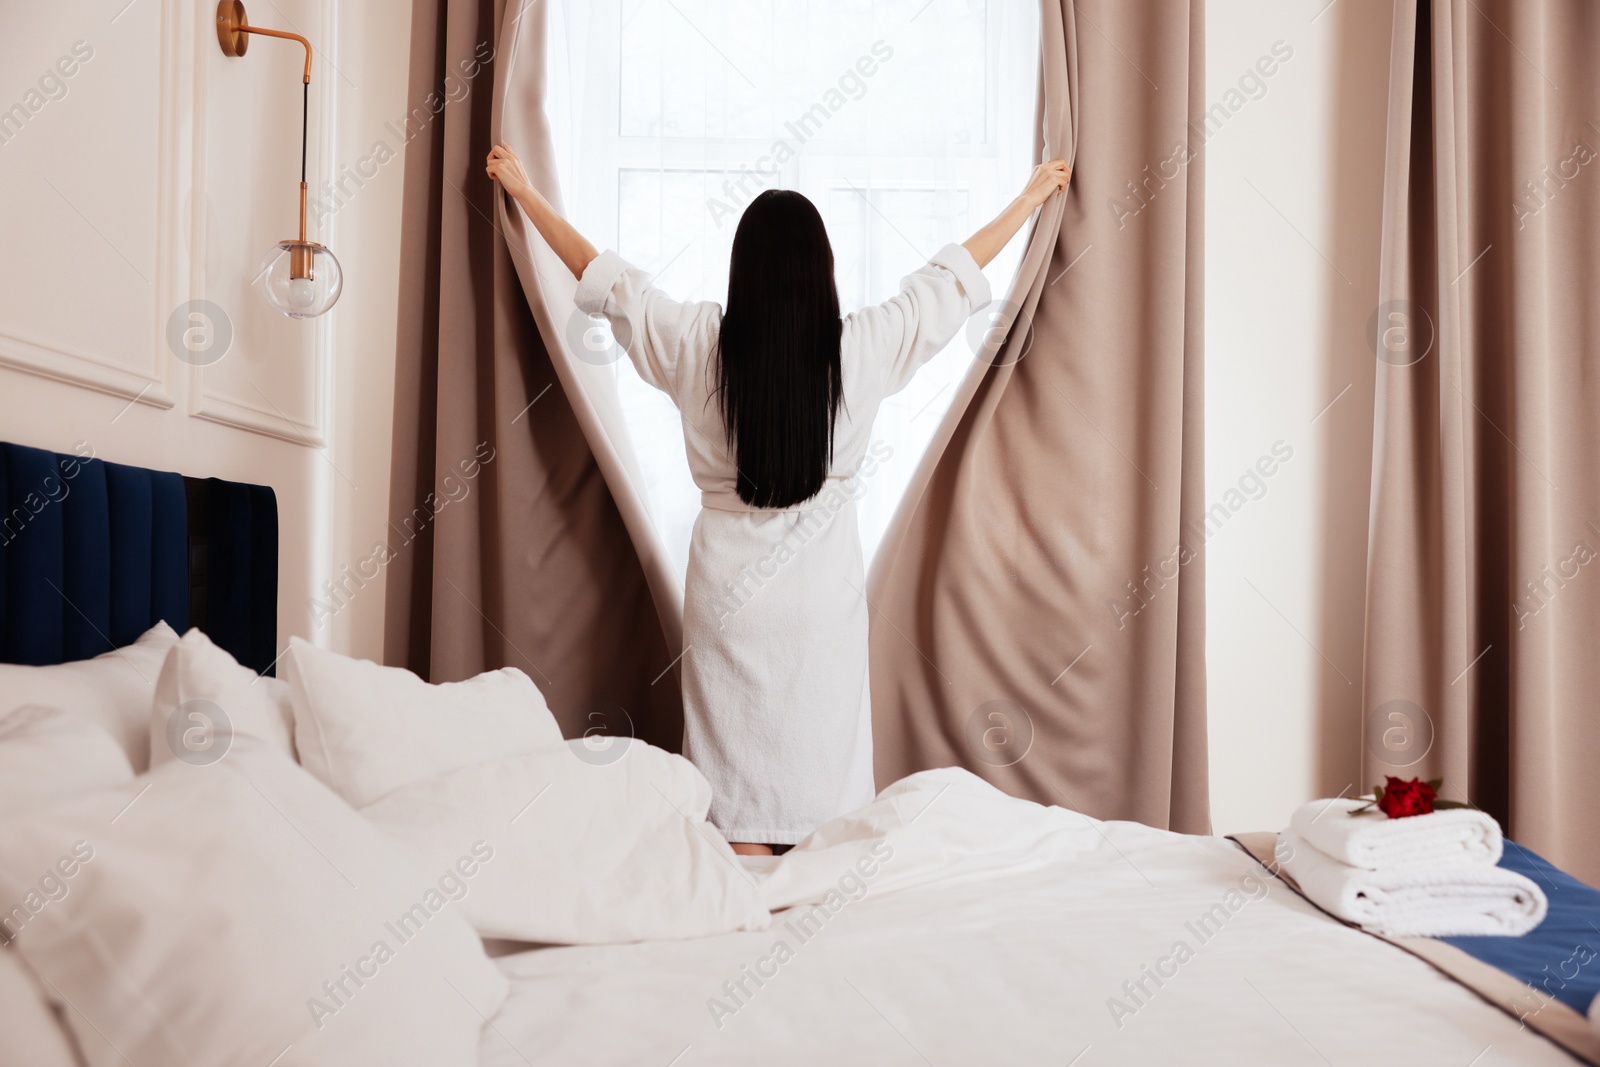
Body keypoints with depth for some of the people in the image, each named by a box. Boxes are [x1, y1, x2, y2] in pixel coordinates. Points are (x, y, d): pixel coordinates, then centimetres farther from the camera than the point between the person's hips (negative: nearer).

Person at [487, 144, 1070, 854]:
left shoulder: (696, 342, -8)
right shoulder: (861, 347, -8)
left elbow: (600, 275, 7)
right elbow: (954, 276, 6)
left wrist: (523, 191, 22)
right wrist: (1032, 198, 22)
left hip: (728, 589, 1)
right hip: (824, 590, 0)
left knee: (736, 779, 9)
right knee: (826, 772, 10)